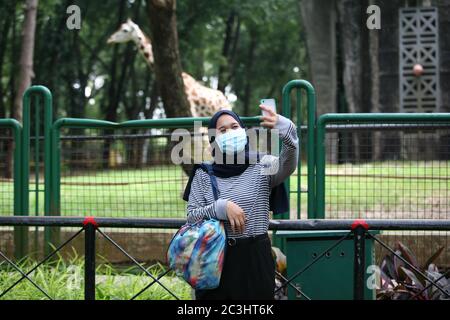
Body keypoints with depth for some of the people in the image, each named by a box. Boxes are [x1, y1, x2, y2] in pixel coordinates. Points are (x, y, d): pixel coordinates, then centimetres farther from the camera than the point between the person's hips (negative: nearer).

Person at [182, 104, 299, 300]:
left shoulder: (261, 166, 2)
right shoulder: (204, 175, 6)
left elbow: (288, 165, -20)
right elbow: (191, 216, 0)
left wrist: (285, 130, -39)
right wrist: (221, 207, -17)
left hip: (255, 260, -1)